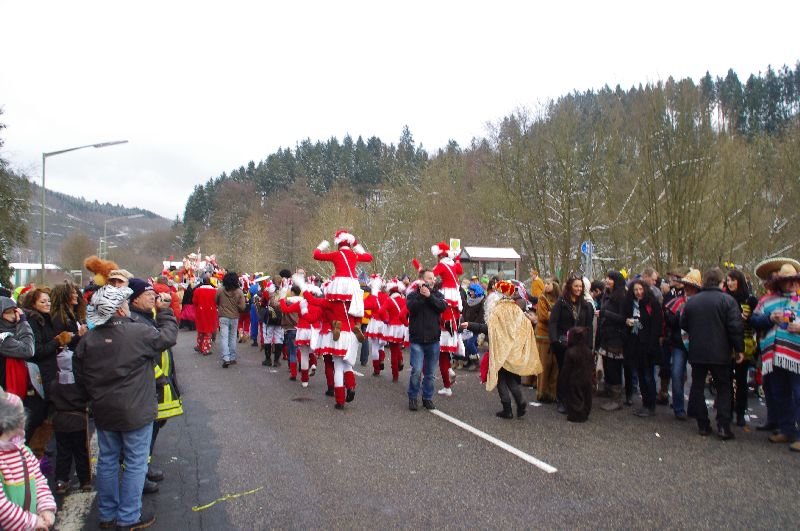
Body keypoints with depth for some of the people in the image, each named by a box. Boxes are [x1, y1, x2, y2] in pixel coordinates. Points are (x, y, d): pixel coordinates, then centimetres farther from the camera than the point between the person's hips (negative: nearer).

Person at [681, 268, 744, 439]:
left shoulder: (691, 301, 3)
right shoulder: (727, 300, -10)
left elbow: (683, 324, 9)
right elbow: (735, 327, -13)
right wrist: (739, 349, -4)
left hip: (696, 352, 3)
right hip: (719, 353, -3)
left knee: (698, 387, 11)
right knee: (723, 389, 9)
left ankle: (703, 425, 13)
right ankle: (723, 426, 2)